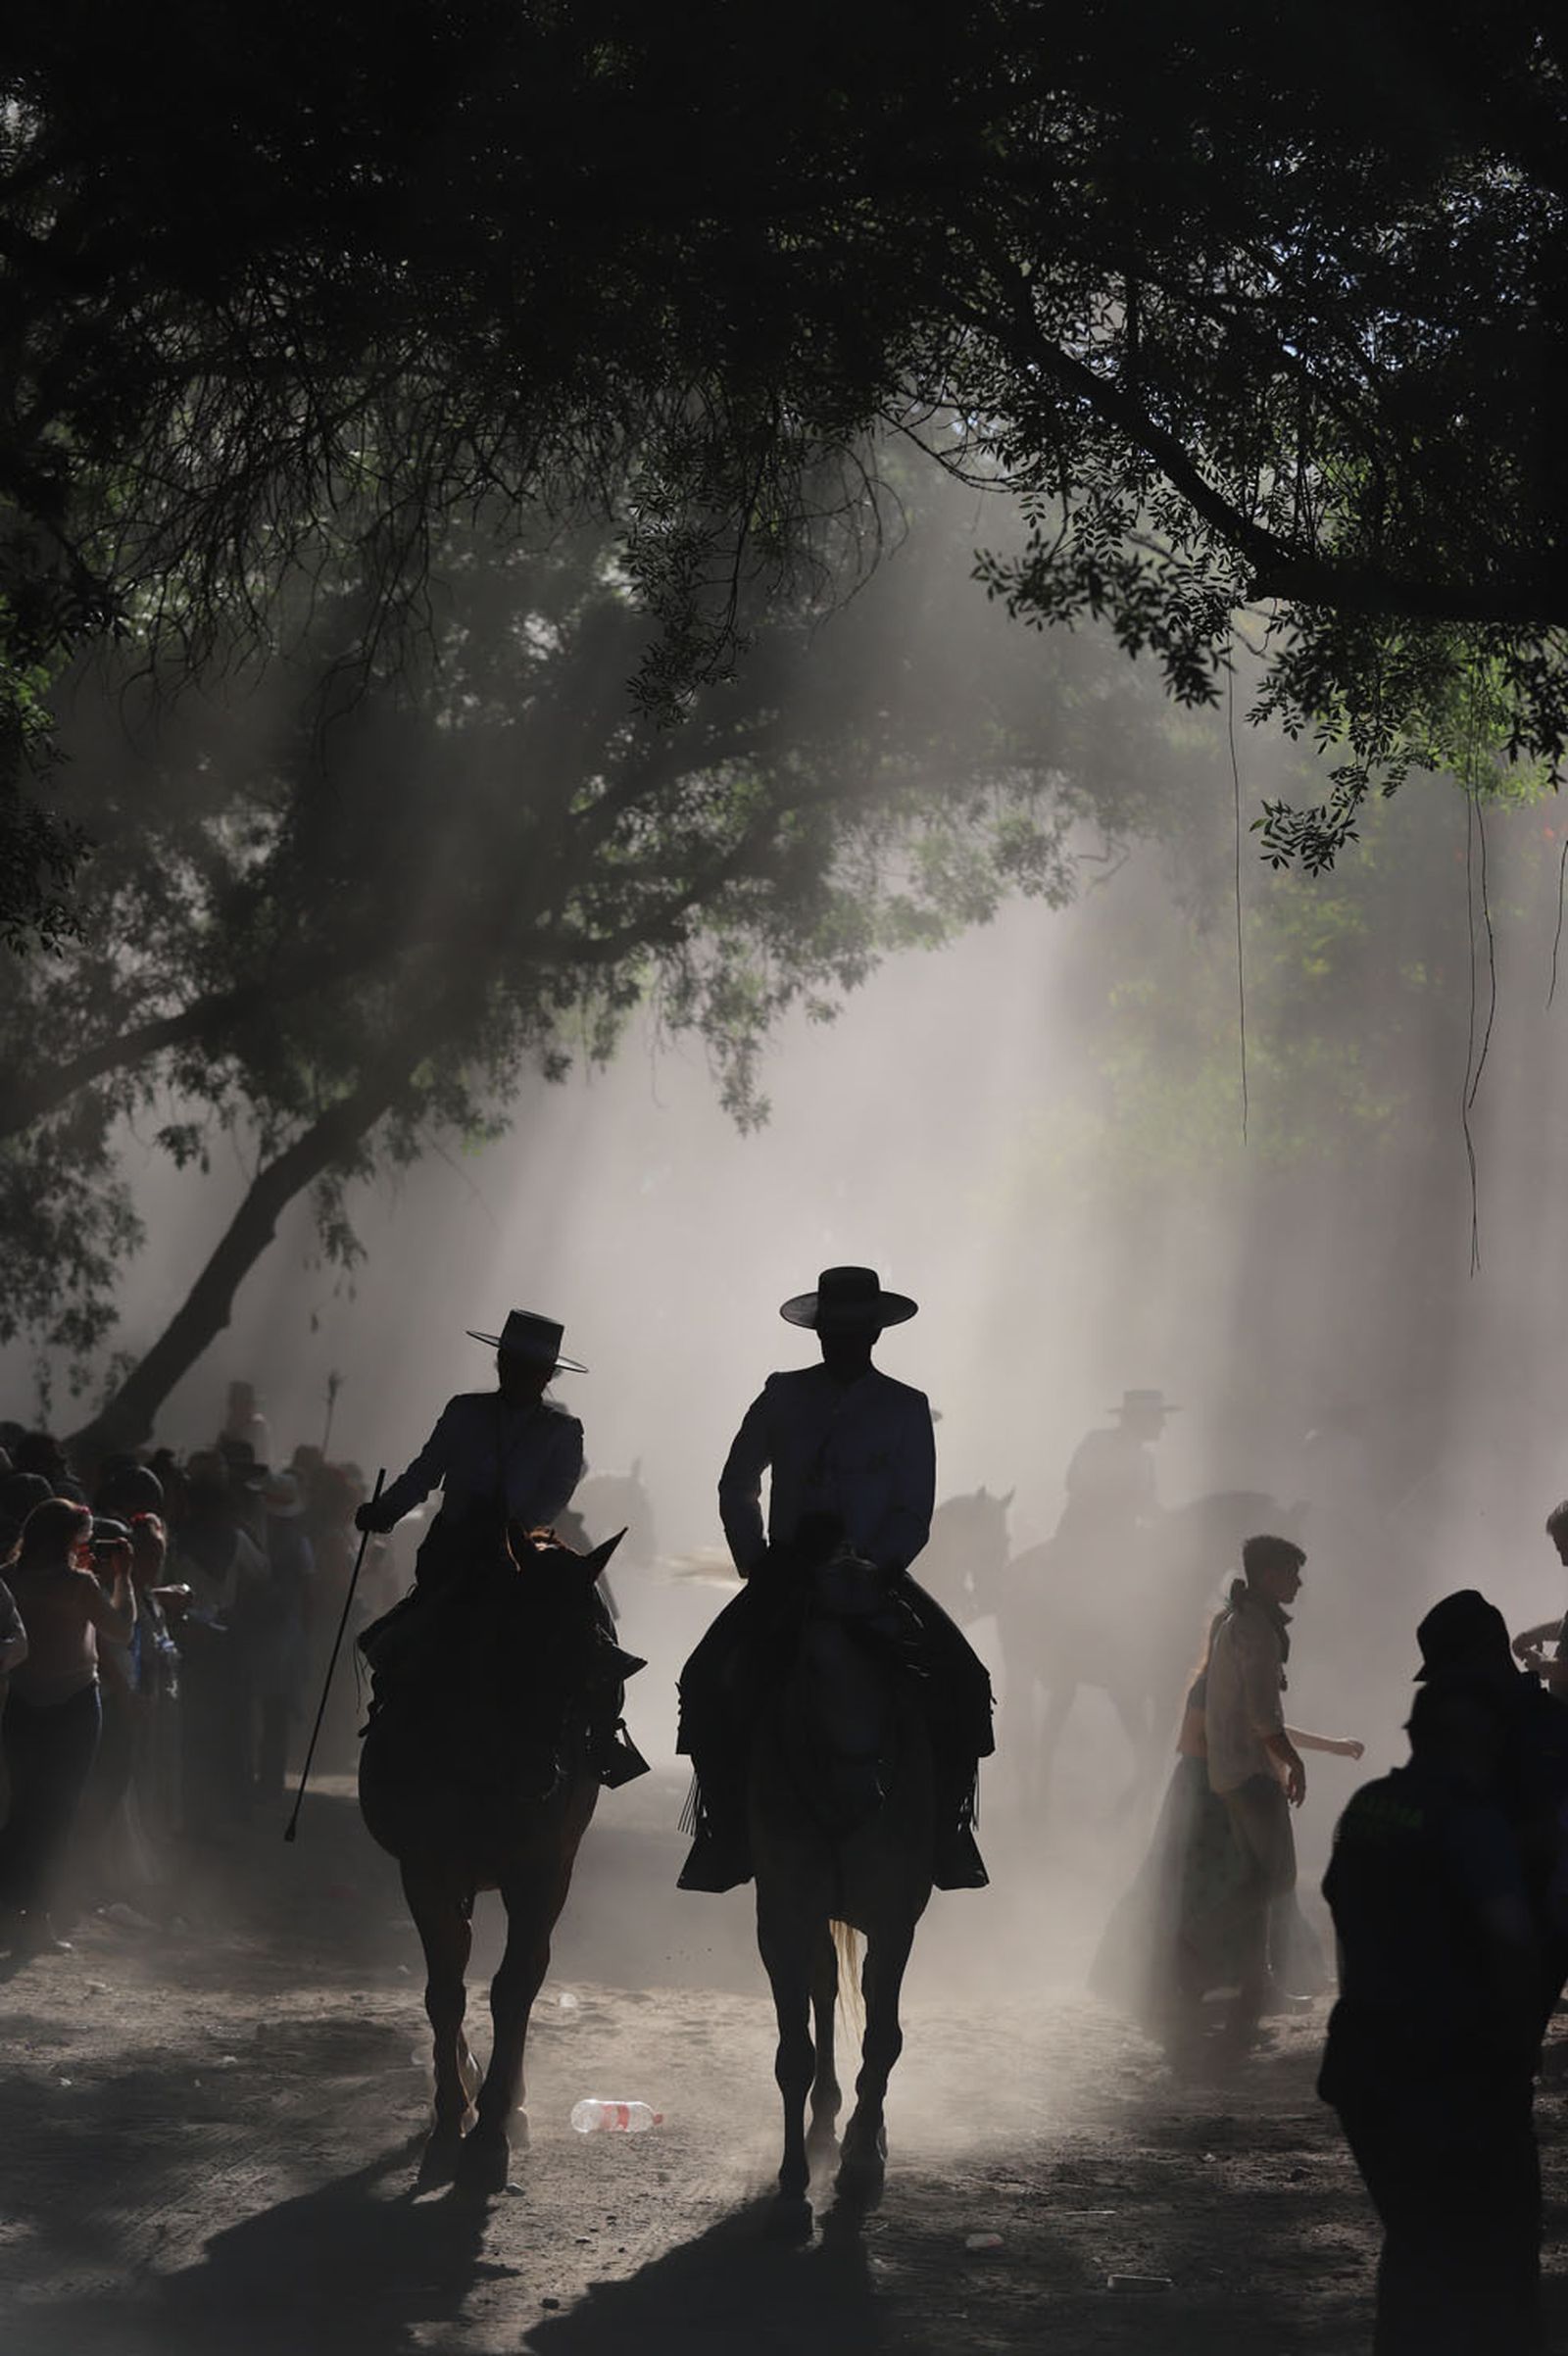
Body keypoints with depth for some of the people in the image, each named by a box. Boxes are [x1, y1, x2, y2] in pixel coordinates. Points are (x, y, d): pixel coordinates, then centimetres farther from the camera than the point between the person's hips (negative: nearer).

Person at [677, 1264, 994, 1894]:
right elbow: (737, 1489, 13)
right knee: (709, 1681, -21)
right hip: (785, 1574, 1)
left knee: (960, 1687, -20)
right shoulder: (783, 1396, 8)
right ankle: (728, 1829, -7)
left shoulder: (906, 1409, 4)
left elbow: (914, 1517, 0)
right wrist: (756, 1566, 2)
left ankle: (940, 1833, -5)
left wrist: (866, 1570, -15)